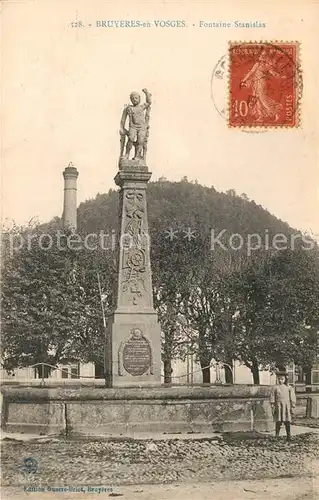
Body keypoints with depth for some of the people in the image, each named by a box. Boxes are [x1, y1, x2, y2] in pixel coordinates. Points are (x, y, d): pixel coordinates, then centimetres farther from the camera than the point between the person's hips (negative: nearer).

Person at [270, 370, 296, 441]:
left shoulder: (289, 388, 5)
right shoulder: (275, 388, 3)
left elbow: (293, 398, 6)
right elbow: (272, 398, 4)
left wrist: (292, 407, 1)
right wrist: (273, 407, -1)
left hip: (287, 407, 1)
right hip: (278, 407, -1)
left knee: (287, 422, 0)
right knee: (278, 422, -2)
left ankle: (289, 436, 8)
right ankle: (277, 436, 6)